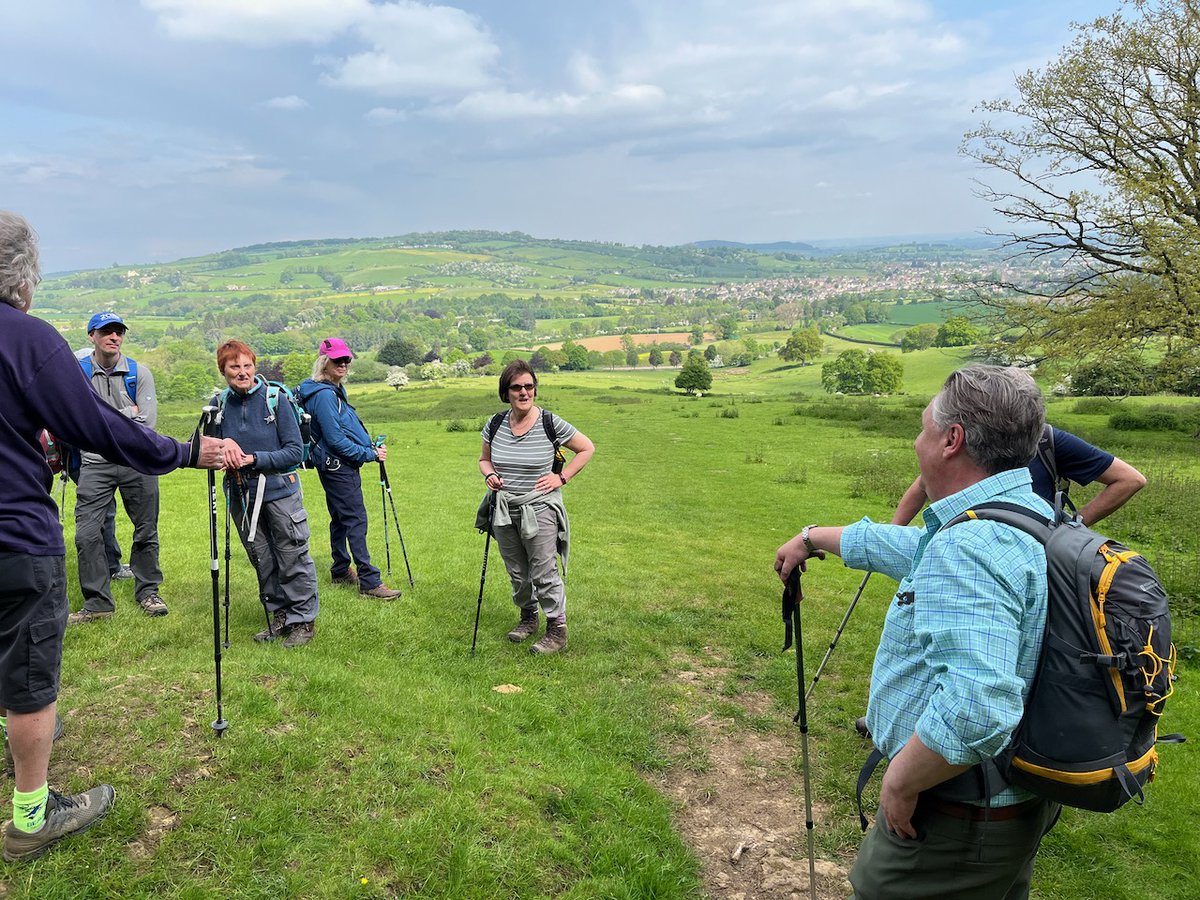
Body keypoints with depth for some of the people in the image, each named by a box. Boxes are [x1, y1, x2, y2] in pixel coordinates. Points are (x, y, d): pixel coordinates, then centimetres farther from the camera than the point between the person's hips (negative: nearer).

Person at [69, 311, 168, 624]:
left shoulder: (140, 373, 1)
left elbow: (147, 422, -9)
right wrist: (127, 412, -9)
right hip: (95, 464, 0)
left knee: (146, 531, 8)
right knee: (87, 534, -4)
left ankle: (148, 592, 24)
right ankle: (97, 603, 7)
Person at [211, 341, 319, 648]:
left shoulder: (275, 398, -10)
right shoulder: (220, 404, 1)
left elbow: (296, 451, -11)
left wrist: (254, 459, -20)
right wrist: (224, 454, -10)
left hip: (280, 492, -4)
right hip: (241, 496, 4)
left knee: (293, 559, 1)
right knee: (262, 562, 13)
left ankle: (304, 619, 14)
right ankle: (279, 615, 28)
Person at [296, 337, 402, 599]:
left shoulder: (335, 389, 14)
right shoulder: (324, 394, -18)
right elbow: (335, 440, -21)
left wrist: (370, 447, 9)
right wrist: (369, 454, -15)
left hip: (338, 466, 11)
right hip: (338, 467, -11)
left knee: (341, 518, 17)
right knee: (356, 520, -10)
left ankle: (341, 571, 28)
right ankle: (369, 582, -10)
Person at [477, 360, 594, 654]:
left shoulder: (551, 424, -11)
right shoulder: (495, 425, 1)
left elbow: (587, 448, 1)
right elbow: (484, 459, 17)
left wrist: (562, 477, -7)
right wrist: (489, 475, -5)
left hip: (539, 510, -4)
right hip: (504, 511, 4)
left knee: (544, 572, -3)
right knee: (516, 571, 16)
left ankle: (557, 630, 11)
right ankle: (528, 617, 37)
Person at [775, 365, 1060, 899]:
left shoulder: (967, 546, -29)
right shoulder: (1032, 516, 5)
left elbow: (978, 709, -41)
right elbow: (898, 546, 20)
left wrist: (900, 781, -24)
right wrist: (813, 538, 32)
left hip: (956, 826, -9)